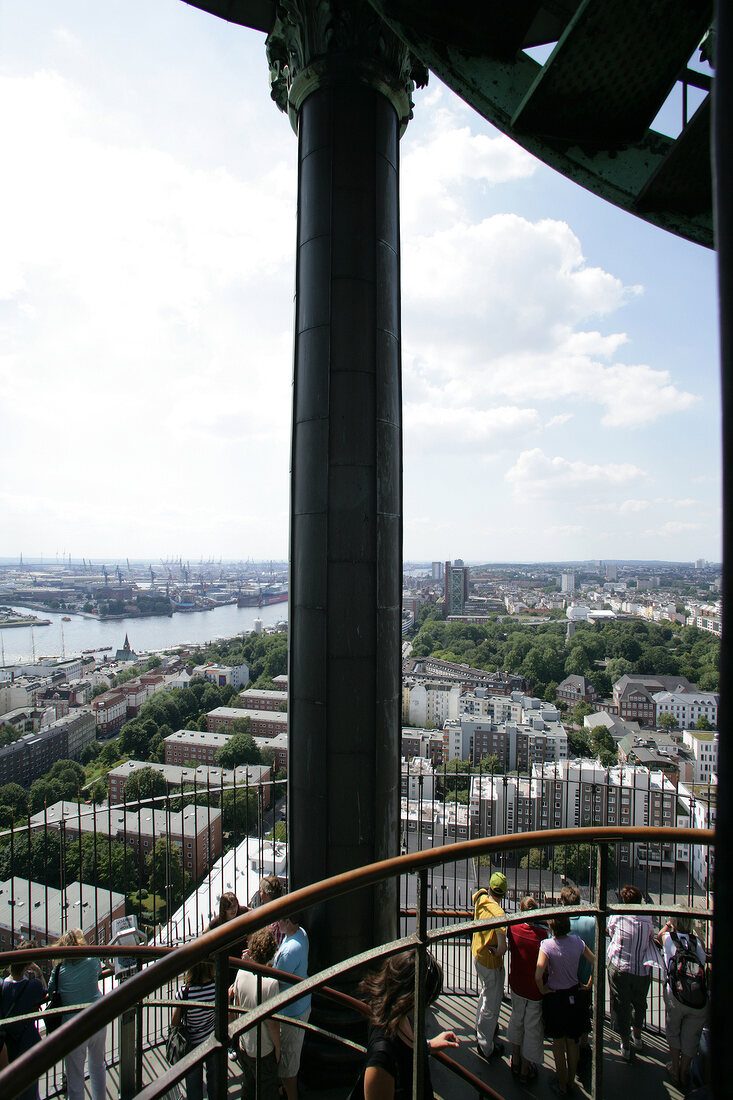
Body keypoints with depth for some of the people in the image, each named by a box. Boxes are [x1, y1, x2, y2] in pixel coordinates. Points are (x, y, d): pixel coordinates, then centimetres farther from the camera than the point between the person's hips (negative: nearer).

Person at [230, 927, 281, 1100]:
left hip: (244, 1046, 5)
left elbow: (236, 1007, 0)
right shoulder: (271, 983, -32)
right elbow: (272, 1021, -22)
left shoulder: (242, 972, -15)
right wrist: (277, 1046, -5)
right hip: (263, 1050, -5)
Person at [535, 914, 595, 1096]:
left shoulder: (547, 946, -25)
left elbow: (538, 976, -34)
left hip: (555, 998, -3)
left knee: (558, 1044, 18)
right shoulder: (577, 941, -15)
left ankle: (562, 1086, 32)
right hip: (574, 996, 3)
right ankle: (571, 1082, 39)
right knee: (573, 1042, 23)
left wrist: (543, 990, -14)